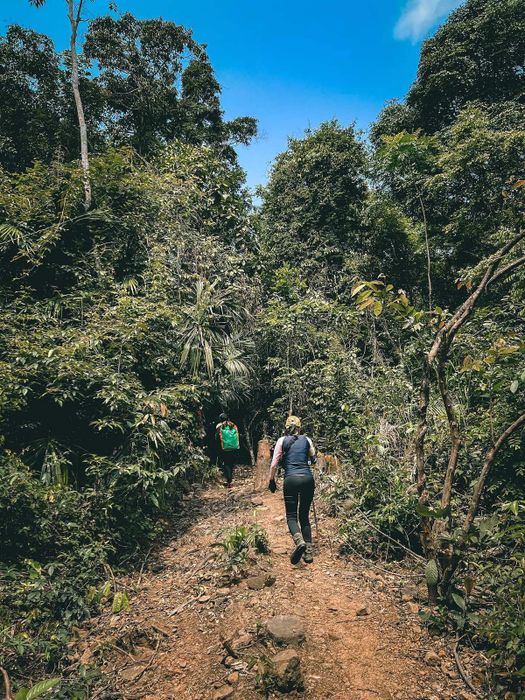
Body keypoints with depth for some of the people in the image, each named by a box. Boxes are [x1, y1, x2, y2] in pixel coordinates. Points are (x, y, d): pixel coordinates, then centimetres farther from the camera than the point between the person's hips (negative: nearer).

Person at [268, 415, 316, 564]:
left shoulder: (282, 440, 5)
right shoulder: (306, 440, 10)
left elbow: (274, 464, 2)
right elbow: (314, 459, 16)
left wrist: (272, 480, 13)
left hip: (291, 479, -2)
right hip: (307, 479, 3)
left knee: (291, 516, 3)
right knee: (304, 516, 13)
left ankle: (299, 541, -24)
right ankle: (309, 551, 8)